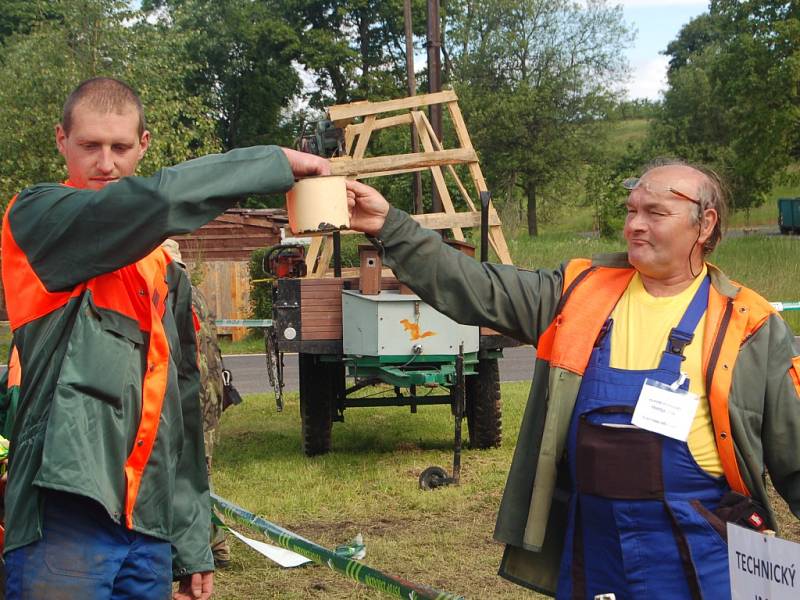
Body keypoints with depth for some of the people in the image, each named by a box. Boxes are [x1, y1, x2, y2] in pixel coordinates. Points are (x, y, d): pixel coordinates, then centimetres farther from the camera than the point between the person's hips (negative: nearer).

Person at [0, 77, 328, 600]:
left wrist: (195, 546, 15)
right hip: (64, 521, -6)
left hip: (150, 529, 7)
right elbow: (157, 200, -20)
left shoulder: (164, 269, 17)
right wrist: (277, 163, -9)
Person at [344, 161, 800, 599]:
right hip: (587, 542, 3)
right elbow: (477, 290, 3)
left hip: (696, 554, -3)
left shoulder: (752, 330, -1)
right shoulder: (582, 291, 7)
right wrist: (390, 226, -5)